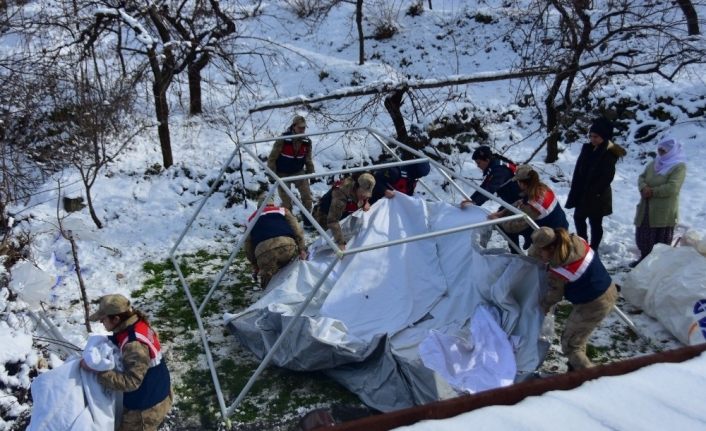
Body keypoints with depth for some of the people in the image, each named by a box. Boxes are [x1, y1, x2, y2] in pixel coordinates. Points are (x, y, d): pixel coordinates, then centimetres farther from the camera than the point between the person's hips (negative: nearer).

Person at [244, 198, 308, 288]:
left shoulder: (251, 219, 34)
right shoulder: (283, 210, 31)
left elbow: (248, 248, 31)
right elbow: (297, 230, 15)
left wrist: (256, 267, 39)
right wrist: (302, 249, 16)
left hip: (264, 250, 0)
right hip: (288, 245, 0)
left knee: (268, 283, 18)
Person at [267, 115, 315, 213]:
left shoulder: (307, 142, -9)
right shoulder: (283, 140, -23)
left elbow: (308, 159, 7)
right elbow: (272, 158, -15)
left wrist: (310, 172, 7)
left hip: (298, 172, 4)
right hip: (282, 173, -4)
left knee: (307, 196, -5)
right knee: (286, 201, -3)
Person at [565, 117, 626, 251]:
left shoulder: (610, 154, -15)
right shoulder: (588, 148, 5)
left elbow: (606, 177, -19)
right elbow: (578, 170, 8)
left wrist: (593, 192, -19)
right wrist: (576, 190, 5)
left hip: (598, 196, -7)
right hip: (582, 192, 7)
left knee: (595, 223, 3)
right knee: (578, 218, 16)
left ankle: (593, 249, 14)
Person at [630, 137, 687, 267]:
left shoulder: (679, 167, -11)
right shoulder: (654, 163, 12)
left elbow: (672, 188, -21)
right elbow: (642, 177, 8)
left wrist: (653, 192, -17)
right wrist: (644, 188, -13)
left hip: (664, 211, -7)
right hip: (647, 208, 8)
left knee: (660, 240, -1)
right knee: (642, 236, 17)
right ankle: (645, 258, 34)